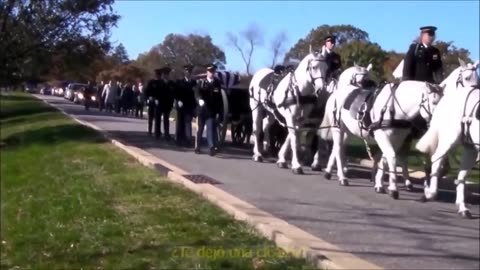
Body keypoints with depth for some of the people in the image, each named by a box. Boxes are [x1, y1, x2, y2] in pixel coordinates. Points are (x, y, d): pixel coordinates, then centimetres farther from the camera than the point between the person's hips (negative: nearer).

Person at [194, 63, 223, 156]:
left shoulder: (217, 83, 6)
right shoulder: (201, 82, 3)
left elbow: (219, 97, 9)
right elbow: (197, 93, -13)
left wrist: (219, 110, 6)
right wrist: (199, 99, -34)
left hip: (212, 111, 0)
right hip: (201, 110, 0)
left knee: (211, 128, -12)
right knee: (199, 129, 9)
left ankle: (212, 147, -20)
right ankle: (197, 147, 20)